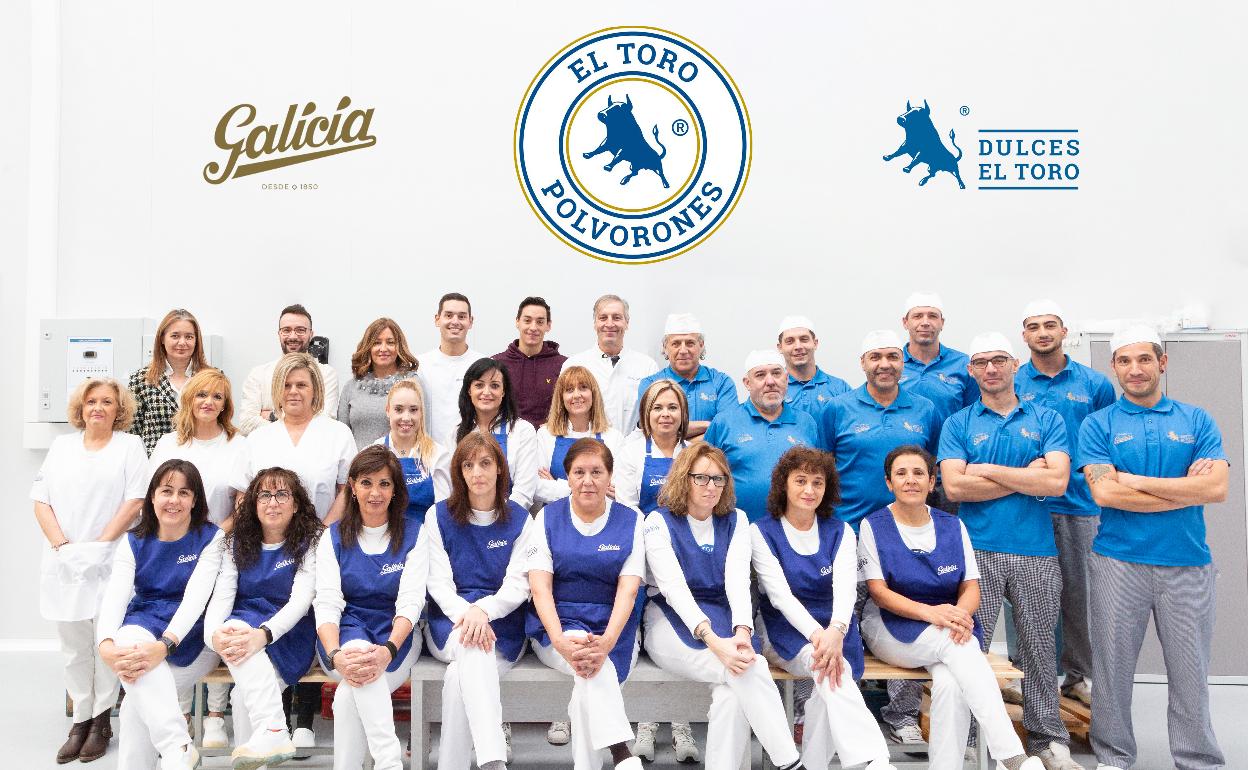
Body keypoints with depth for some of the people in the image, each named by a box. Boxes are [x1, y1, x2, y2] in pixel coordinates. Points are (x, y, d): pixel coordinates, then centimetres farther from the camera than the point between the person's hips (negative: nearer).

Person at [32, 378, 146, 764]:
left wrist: (99, 545, -12)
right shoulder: (61, 446, 15)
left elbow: (135, 500, -5)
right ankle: (80, 720, 15)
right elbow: (41, 499, 9)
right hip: (64, 563, 3)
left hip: (109, 561, -3)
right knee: (73, 645, 6)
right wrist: (61, 544, -5)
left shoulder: (130, 445, 4)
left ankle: (101, 721, 9)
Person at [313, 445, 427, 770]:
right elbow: (327, 603, -6)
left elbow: (410, 603, -9)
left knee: (348, 697, -31)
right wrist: (335, 655, -26)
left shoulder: (412, 535, 2)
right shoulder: (333, 537, 6)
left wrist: (387, 650, -29)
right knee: (358, 646, -36)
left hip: (396, 634, 0)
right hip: (345, 632, 1)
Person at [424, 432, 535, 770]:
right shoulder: (439, 516, 6)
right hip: (449, 622, 0)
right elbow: (439, 583, -2)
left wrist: (482, 610, -24)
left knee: (459, 676, -31)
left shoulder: (519, 519, 5)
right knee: (474, 647, -36)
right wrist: (466, 614, -23)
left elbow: (518, 586, -3)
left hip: (503, 627, 0)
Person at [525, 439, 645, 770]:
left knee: (589, 685, -31)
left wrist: (607, 641, -25)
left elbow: (627, 591, -6)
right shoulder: (548, 517, 4)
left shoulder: (631, 521, 4)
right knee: (594, 671, -33)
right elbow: (540, 587, -6)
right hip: (556, 625, -1)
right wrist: (561, 641, -24)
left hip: (613, 628, 1)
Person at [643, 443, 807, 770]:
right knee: (749, 670, -29)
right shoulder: (659, 522, -3)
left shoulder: (736, 520, 8)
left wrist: (742, 631, -28)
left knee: (734, 691, -30)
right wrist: (712, 639, -32)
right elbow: (674, 588, -16)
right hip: (673, 621, -3)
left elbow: (738, 580, -8)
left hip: (724, 619, 3)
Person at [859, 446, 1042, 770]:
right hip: (891, 628, -3)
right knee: (955, 643, -33)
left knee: (951, 683, -33)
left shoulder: (952, 526, 11)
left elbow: (971, 587, 5)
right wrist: (929, 612, -25)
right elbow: (879, 592, -7)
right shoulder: (873, 526, 1)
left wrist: (960, 614, -20)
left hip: (947, 627, 3)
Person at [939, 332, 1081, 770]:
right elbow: (954, 487, -9)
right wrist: (1026, 477, -9)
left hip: (1037, 552, 1)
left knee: (1038, 647, 11)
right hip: (978, 550, -1)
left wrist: (988, 471, -9)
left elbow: (1057, 482, -8)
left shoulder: (1047, 419, 6)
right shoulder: (958, 424, 5)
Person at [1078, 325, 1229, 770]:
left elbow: (1217, 488, -9)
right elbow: (1104, 492, -12)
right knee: (1113, 669, 8)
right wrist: (1185, 489, -8)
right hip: (1118, 562, -1)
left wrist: (1135, 480, -12)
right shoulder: (1099, 425, 2)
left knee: (1190, 673, 10)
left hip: (1188, 564, 1)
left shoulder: (1197, 421, 6)